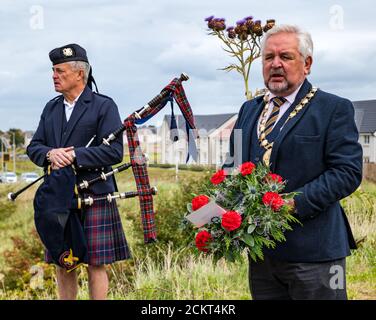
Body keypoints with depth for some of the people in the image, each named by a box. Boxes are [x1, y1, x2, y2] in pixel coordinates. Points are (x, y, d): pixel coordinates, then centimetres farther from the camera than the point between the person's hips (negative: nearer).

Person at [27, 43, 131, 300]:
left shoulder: (104, 106, -4)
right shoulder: (51, 108, 15)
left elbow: (114, 152, -13)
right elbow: (33, 147, 11)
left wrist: (74, 156, -19)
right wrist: (50, 154, -12)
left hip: (94, 196, -6)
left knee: (96, 264, 0)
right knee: (62, 265, 11)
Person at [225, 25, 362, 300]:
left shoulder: (334, 109, -4)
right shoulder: (249, 109, 15)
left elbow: (347, 171, -12)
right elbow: (234, 163, 20)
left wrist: (294, 202, -22)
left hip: (312, 249, -5)